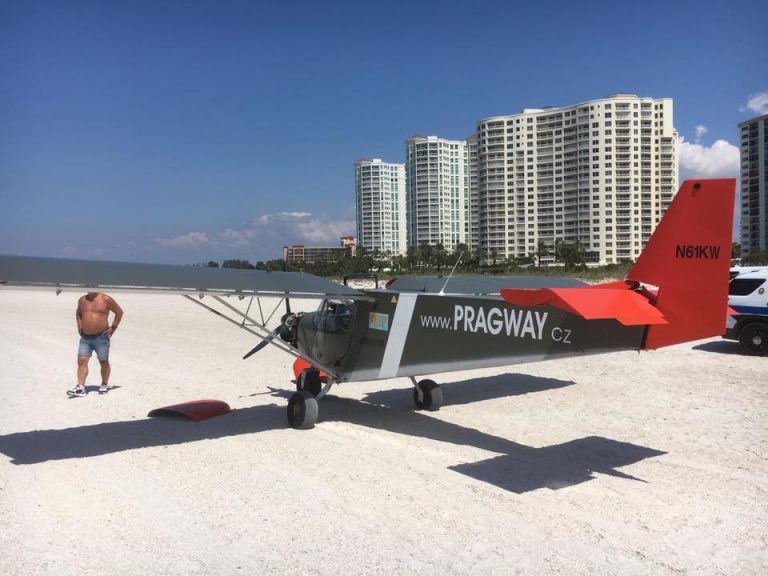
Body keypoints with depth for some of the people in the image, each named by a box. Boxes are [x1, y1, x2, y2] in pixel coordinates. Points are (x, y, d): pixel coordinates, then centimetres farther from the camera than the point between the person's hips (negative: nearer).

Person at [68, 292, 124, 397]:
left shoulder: (105, 299, -7)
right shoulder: (82, 300, 8)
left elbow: (119, 312, -2)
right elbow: (78, 313, 27)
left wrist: (113, 327, -6)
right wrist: (79, 326, 13)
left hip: (101, 337, -4)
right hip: (85, 338, 4)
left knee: (104, 362, 7)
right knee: (82, 361, -6)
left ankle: (104, 385, 24)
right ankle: (80, 388, -7)